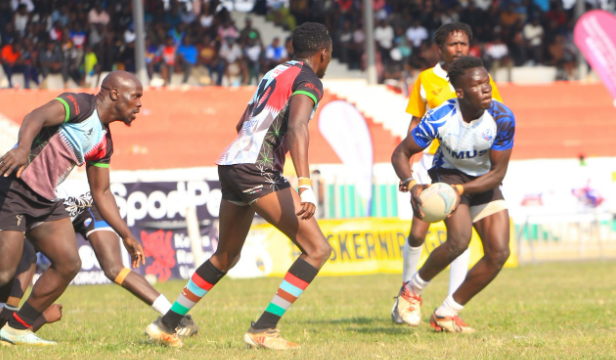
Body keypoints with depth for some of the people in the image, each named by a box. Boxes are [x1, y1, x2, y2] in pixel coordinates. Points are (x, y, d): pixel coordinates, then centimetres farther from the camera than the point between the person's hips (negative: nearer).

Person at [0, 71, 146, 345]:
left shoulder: (103, 144, 16)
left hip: (44, 201, 9)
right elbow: (36, 117, -27)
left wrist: (127, 236, 19)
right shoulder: (81, 105, -10)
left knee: (69, 264, 3)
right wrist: (23, 149, -47)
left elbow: (101, 192, 24)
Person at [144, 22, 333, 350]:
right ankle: (263, 330, -14)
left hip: (230, 163, 9)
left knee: (226, 257, 26)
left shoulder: (274, 73, 22)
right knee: (317, 249, -9)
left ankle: (166, 324, 31)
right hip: (257, 167, -9)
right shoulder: (308, 81, -4)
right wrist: (305, 187, -32)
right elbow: (297, 128, -22)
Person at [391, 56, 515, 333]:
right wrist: (411, 185, -36)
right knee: (460, 239, -29)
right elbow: (401, 153, -16)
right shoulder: (440, 118, -26)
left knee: (499, 253, -9)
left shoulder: (502, 118, -23)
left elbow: (498, 172, -18)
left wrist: (462, 189, -33)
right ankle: (413, 289, -1)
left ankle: (445, 314, 6)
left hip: (484, 181, 4)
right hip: (449, 173, -3)